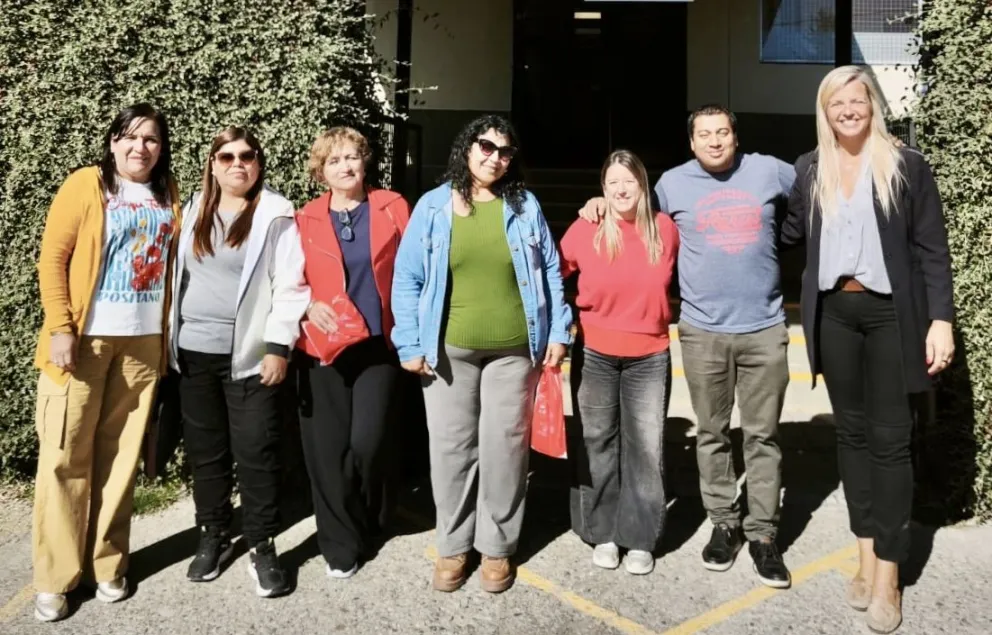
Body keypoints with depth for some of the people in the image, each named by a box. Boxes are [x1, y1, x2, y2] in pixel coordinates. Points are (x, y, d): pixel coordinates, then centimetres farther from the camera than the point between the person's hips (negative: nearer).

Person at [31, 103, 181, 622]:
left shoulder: (168, 197, 10)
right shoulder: (86, 184, -1)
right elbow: (52, 258, -5)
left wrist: (166, 334, 5)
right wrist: (60, 328, -12)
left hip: (143, 341, 3)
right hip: (85, 338, -3)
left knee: (121, 455, 8)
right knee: (66, 455, 0)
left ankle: (107, 563, 19)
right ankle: (54, 577, 10)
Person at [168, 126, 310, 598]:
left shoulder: (277, 215, -3)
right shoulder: (194, 211, 13)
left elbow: (291, 287, -8)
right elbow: (179, 277, 15)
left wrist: (278, 347, -14)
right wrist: (170, 339, 11)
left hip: (249, 355, -5)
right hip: (194, 352, 5)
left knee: (256, 453, -2)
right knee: (205, 452, 12)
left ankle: (262, 548, 11)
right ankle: (213, 538, 27)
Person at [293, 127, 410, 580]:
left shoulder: (392, 207, 5)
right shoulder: (306, 219, 6)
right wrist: (308, 307, -10)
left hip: (379, 342, -1)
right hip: (323, 346, 1)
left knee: (368, 442, -8)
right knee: (328, 449, 2)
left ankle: (367, 520, 24)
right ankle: (340, 542, 20)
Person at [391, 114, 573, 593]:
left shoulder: (525, 206, 4)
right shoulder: (433, 206, 0)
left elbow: (550, 272, 6)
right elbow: (407, 279, 0)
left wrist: (558, 332, 1)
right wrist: (410, 344, -5)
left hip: (514, 349, 1)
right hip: (449, 350, 0)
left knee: (504, 449, 8)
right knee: (452, 449, 7)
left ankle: (497, 546, 24)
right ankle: (453, 545, 24)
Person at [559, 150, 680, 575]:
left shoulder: (665, 229, -1)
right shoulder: (585, 230, -6)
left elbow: (677, 278, 15)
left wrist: (656, 312, 9)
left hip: (649, 357, 1)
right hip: (594, 355, 0)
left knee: (645, 447, 4)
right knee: (598, 444, 8)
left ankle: (640, 539, 16)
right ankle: (602, 533, 22)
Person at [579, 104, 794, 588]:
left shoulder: (768, 171, 5)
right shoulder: (673, 183, 4)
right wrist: (602, 202, 3)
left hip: (764, 329, 0)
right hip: (703, 331, 0)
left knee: (762, 435, 6)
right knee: (712, 434, 9)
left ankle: (763, 534, 16)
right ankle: (723, 523, 25)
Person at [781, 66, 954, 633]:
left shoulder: (907, 165, -2)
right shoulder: (809, 169, 7)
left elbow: (933, 249, -4)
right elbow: (793, 232, 20)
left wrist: (941, 319, -10)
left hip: (891, 313, -3)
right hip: (834, 313, 4)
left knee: (890, 438, -1)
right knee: (852, 432, 9)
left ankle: (889, 573, 8)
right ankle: (866, 557, 20)